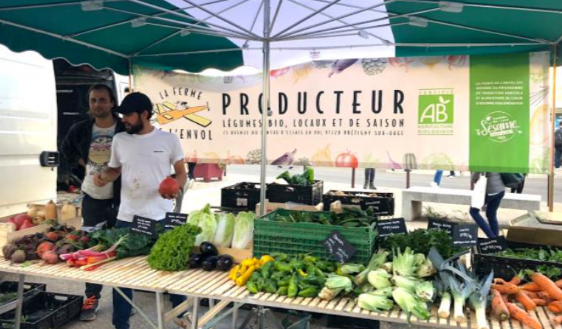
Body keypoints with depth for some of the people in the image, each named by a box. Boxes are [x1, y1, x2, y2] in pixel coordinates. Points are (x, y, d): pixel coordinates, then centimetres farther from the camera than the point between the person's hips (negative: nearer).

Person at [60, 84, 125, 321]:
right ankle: (91, 298, 24)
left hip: (120, 199, -3)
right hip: (92, 198, 3)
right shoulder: (80, 130, 0)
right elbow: (66, 150, 19)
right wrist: (84, 163, 5)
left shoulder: (125, 130, -12)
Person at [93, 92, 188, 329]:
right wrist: (103, 177, -6)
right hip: (127, 217, 2)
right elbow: (114, 170, 16)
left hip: (161, 217, -2)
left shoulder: (169, 139, -2)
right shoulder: (119, 140, 5)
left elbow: (181, 174, 3)